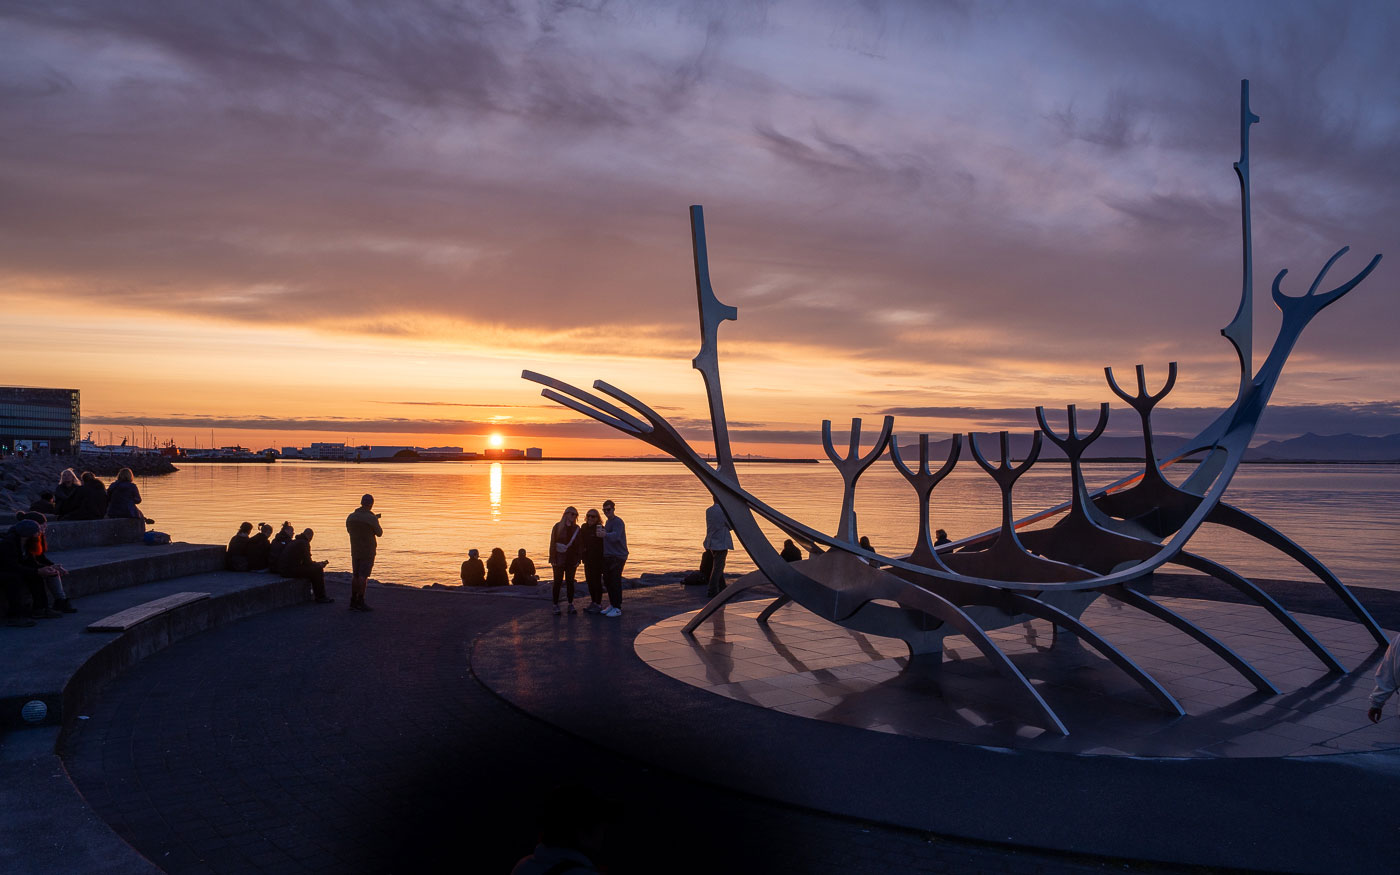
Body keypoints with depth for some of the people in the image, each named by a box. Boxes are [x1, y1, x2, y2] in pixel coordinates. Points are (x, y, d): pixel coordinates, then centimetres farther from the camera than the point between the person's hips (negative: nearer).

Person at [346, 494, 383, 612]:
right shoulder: (371, 518, -15)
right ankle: (360, 602, -7)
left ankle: (353, 602, 14)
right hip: (368, 551, -6)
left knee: (355, 576, 11)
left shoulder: (351, 517, 3)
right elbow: (379, 533, -4)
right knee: (363, 577, -5)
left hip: (355, 551, 6)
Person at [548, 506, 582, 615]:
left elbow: (579, 545, 8)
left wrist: (578, 559, 0)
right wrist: (552, 559, -10)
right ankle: (555, 605, 6)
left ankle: (570, 605, 14)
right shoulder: (558, 527, -3)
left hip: (571, 560, 3)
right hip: (559, 560, -3)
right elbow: (552, 543, -5)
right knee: (558, 582, 0)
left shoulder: (576, 528, 6)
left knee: (570, 582, 7)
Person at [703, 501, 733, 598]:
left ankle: (721, 588, 27)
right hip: (721, 543, -7)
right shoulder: (723, 511, -16)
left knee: (718, 566, 18)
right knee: (718, 568, -3)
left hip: (711, 542, 7)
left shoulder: (708, 510, 5)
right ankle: (712, 591, -4)